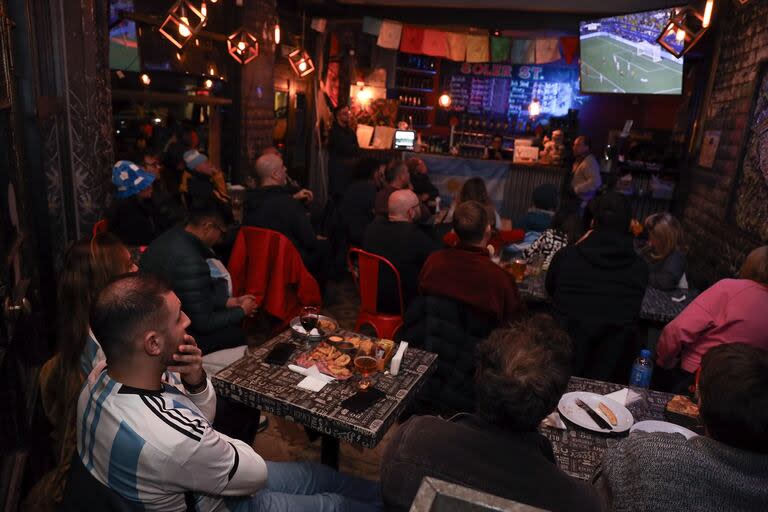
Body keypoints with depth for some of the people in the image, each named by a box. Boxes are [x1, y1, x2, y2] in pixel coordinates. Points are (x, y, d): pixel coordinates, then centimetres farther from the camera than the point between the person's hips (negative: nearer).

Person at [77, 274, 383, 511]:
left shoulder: (100, 381, -15)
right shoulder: (172, 440, -43)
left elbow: (202, 418, -1)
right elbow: (256, 474, -23)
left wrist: (196, 382, -23)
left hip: (187, 485, 7)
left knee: (319, 476, 21)